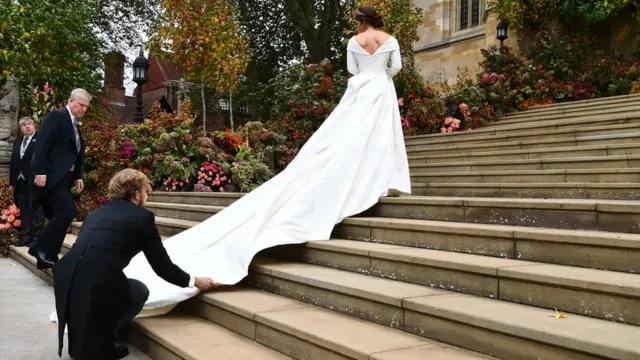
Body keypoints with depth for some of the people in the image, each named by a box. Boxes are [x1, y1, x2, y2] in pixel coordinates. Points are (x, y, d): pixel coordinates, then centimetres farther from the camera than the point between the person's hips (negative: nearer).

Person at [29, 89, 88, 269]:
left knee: (58, 215, 6)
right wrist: (40, 172, -23)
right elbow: (42, 144, -16)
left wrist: (78, 176, 13)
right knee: (67, 211, -18)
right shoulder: (56, 116, -7)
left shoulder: (76, 125, 19)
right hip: (51, 176, -9)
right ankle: (39, 246, -8)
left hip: (63, 177, 9)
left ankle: (48, 257, 10)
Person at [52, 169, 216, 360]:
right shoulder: (142, 216, 6)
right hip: (98, 282, -6)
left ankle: (80, 344, 33)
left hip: (66, 277, 7)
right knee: (140, 291, 21)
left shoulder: (98, 213, 25)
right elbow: (162, 265, 10)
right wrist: (194, 281, 26)